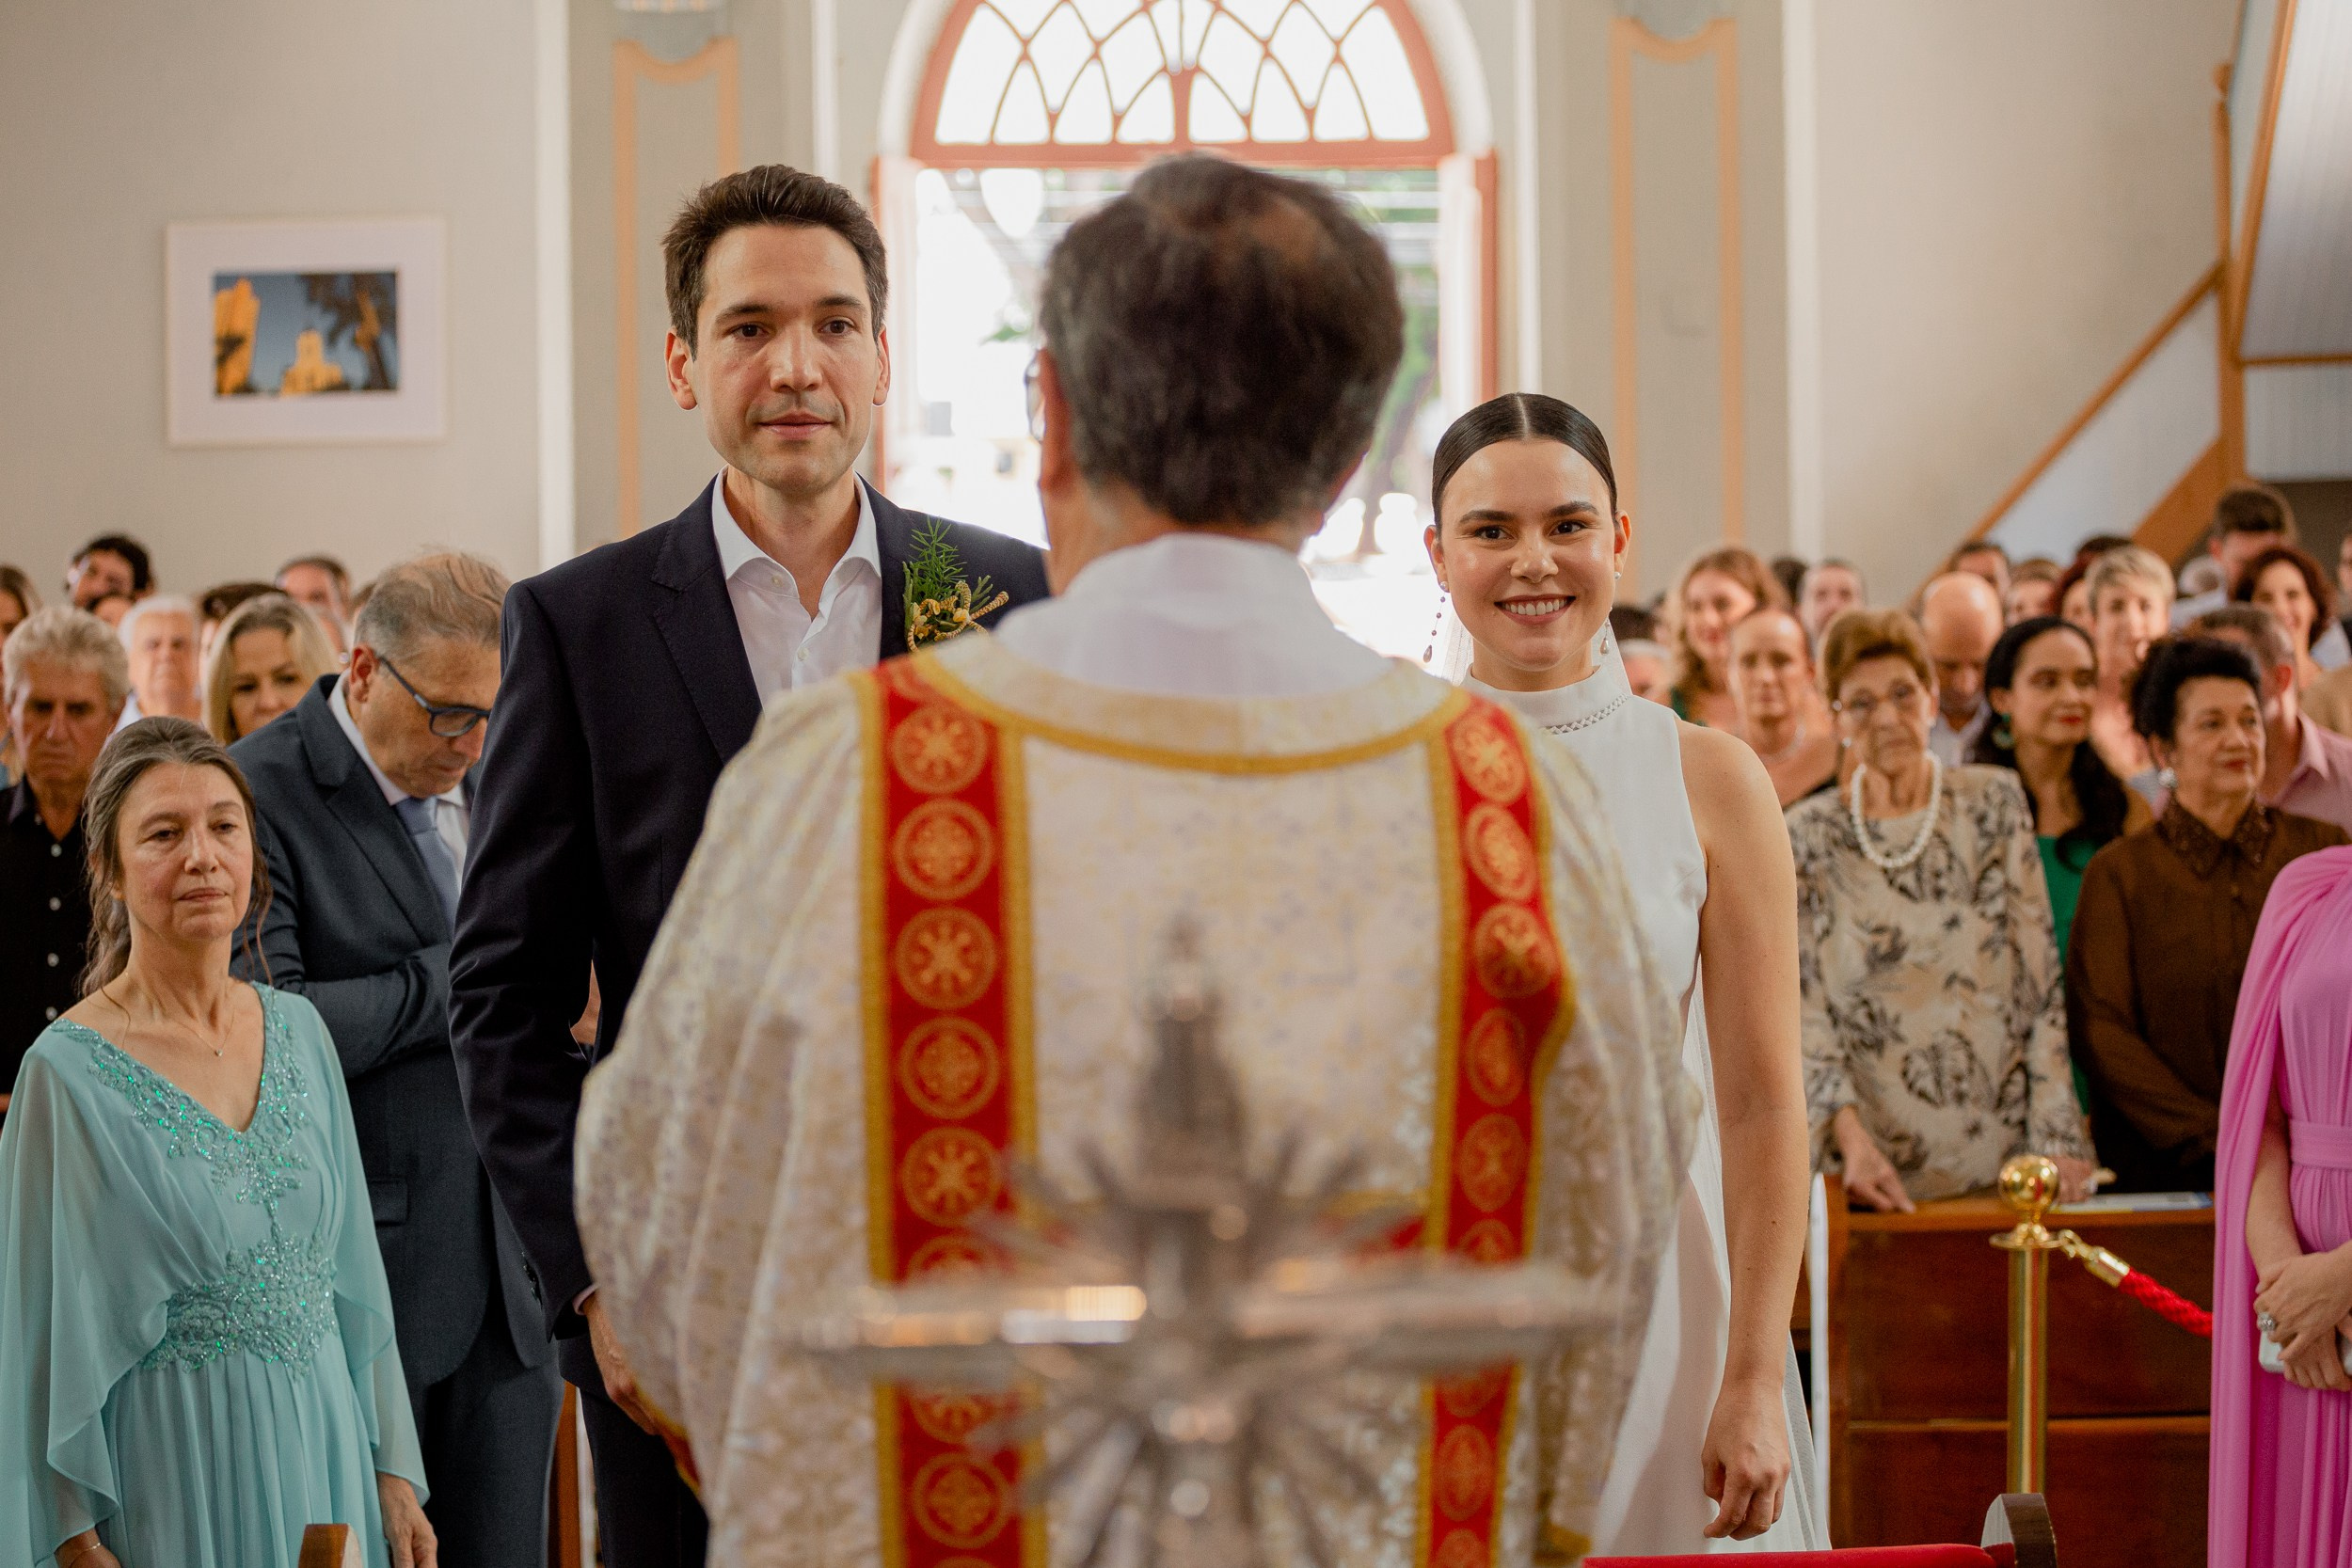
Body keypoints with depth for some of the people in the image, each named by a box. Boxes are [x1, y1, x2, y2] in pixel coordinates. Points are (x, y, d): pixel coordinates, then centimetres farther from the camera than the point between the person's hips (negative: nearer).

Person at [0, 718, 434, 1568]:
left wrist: (393, 1477, 6)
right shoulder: (68, 1072, -11)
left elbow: (353, 1275, 9)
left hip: (326, 1456, 5)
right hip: (171, 1478, -5)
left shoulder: (299, 1030, 4)